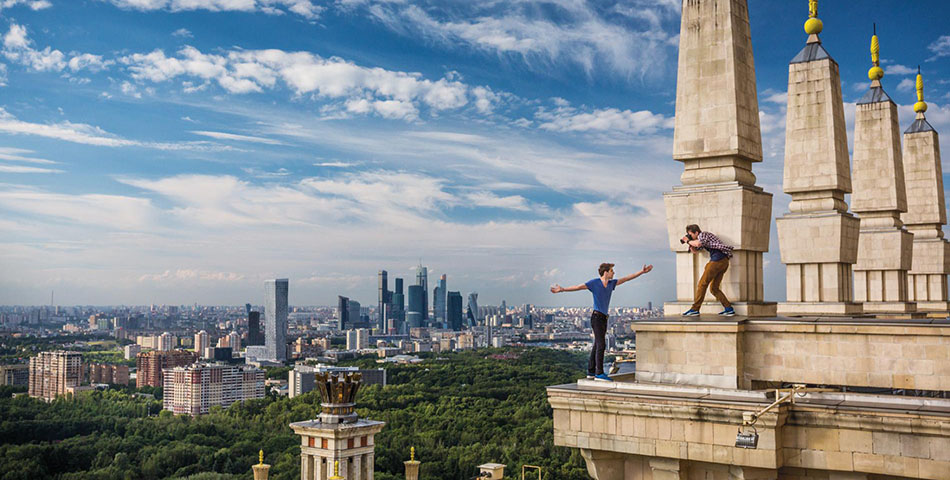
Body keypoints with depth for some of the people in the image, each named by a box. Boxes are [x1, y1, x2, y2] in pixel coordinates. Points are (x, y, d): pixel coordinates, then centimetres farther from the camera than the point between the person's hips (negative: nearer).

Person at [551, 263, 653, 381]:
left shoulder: (611, 283, 13)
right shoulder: (594, 282, -5)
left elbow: (627, 278, 20)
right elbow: (577, 287, -6)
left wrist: (642, 272, 22)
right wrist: (562, 289, -11)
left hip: (604, 318, 8)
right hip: (597, 317, -8)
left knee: (597, 345, 10)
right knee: (601, 344, -13)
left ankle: (591, 372, 16)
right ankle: (599, 373, -14)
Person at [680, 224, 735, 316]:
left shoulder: (702, 234, -1)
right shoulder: (700, 239, 27)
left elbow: (698, 244, -21)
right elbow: (694, 250, 34)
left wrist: (688, 241, -5)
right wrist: (690, 243, 18)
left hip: (717, 259, -10)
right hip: (724, 261, 10)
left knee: (702, 284, -7)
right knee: (714, 288, 9)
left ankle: (695, 309, -8)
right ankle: (729, 309, 3)